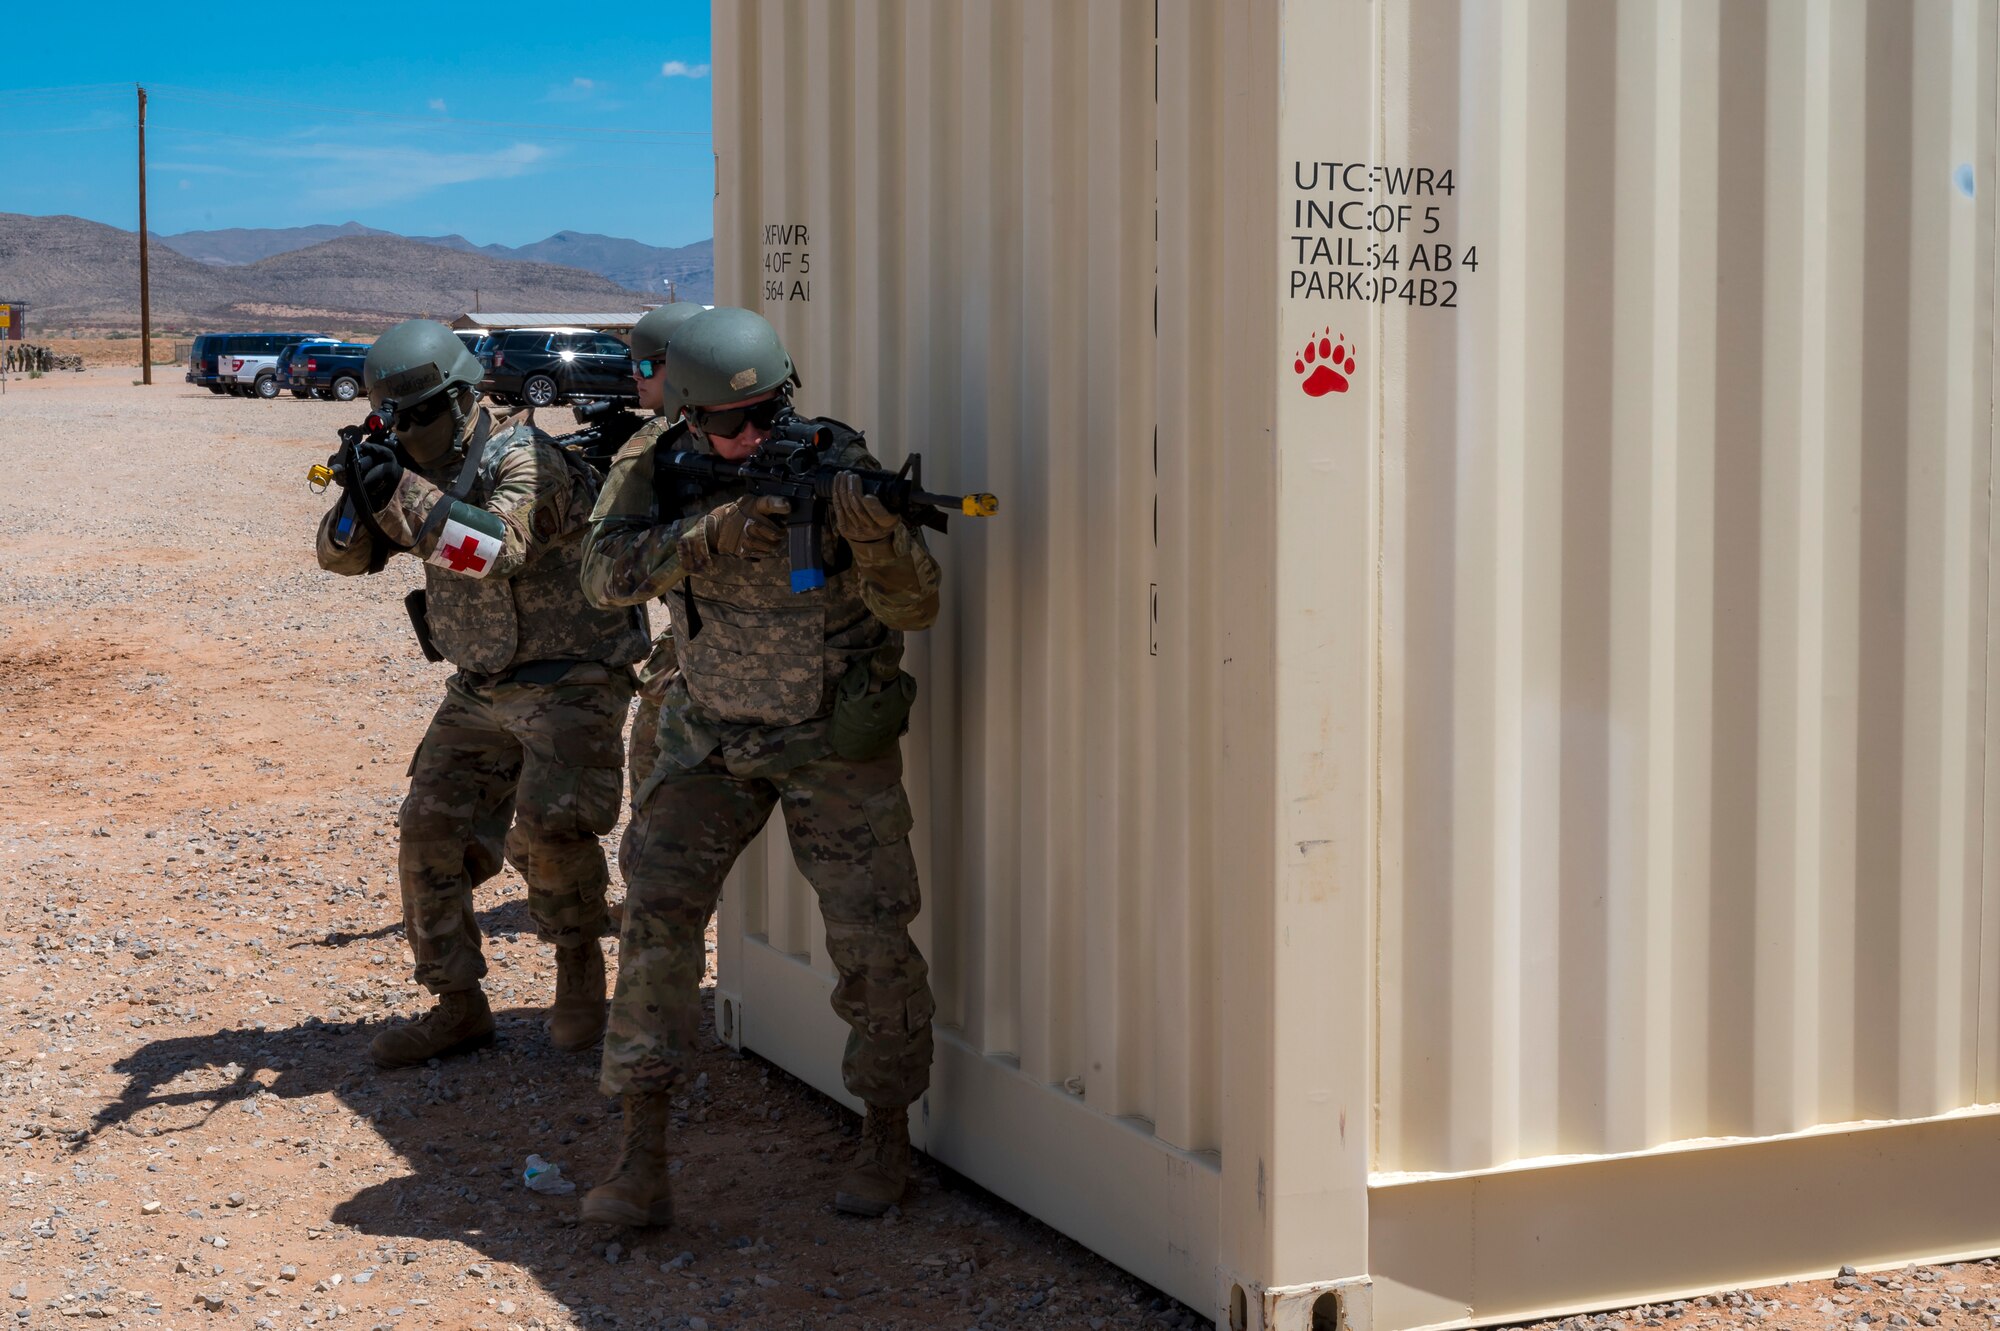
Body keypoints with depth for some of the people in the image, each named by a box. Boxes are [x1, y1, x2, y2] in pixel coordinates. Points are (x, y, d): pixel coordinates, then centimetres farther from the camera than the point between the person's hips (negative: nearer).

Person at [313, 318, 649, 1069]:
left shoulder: (523, 462, -19)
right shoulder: (425, 473, 6)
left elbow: (500, 547, -36)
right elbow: (344, 554, 3)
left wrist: (405, 494, -39)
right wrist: (358, 499, -18)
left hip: (570, 682, -8)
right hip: (481, 691, 8)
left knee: (549, 829, -21)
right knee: (431, 835, 1)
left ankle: (581, 977, 5)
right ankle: (458, 1007, 12)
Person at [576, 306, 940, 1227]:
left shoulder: (838, 467, -17)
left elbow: (915, 607, -21)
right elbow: (606, 574, -24)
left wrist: (872, 532, -41)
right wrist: (711, 536, -38)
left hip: (837, 740, -2)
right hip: (714, 737, 2)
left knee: (871, 938, -3)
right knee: (657, 912, -10)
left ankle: (887, 1134, 19)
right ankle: (640, 1163, -6)